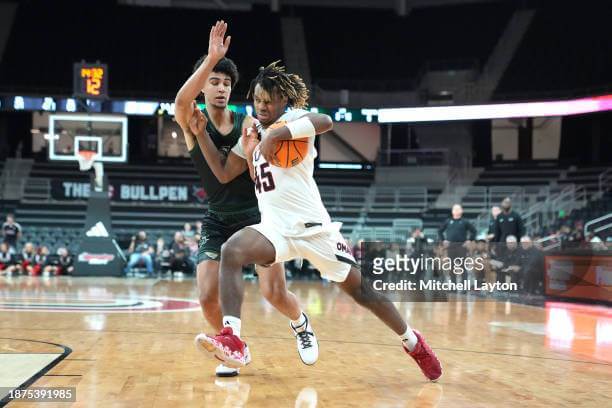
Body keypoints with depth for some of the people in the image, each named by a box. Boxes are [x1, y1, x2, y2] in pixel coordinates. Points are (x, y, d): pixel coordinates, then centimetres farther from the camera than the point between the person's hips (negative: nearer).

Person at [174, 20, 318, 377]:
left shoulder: (247, 124, -7)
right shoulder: (191, 120, -6)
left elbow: (225, 173, -17)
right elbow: (181, 101, -33)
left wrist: (201, 133, -18)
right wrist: (211, 57, -41)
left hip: (256, 214, -1)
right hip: (218, 220, 1)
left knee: (275, 293, -10)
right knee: (208, 297, -12)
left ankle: (302, 325, 25)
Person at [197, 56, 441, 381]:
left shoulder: (293, 119, -5)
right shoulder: (259, 133, 16)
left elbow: (325, 121, -29)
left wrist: (277, 135, -30)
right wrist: (249, 152, 8)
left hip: (312, 226, -5)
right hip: (275, 227, 5)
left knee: (360, 290, 5)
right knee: (231, 251, -26)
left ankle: (413, 342, 28)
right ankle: (232, 341, -36)